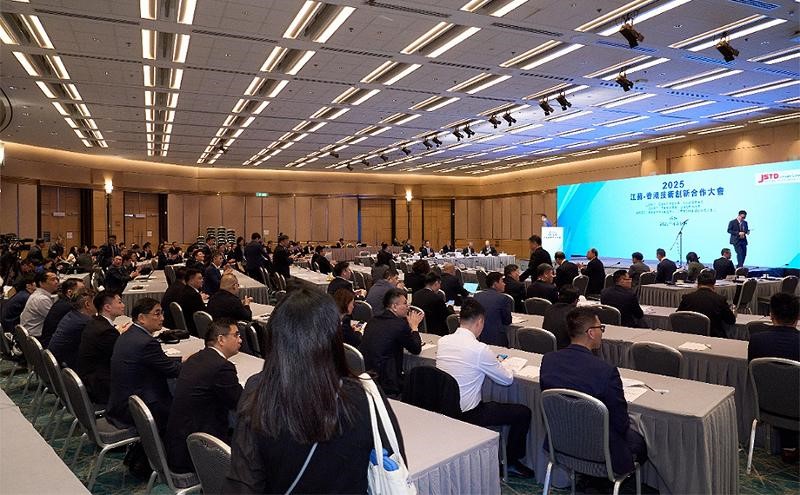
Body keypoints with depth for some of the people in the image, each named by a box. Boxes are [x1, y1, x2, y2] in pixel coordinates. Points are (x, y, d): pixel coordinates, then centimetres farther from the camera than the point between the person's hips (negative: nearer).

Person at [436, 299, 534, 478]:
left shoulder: (442, 341, -4)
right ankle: (511, 461, 23)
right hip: (467, 414, -7)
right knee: (523, 412, 7)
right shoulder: (479, 349, -22)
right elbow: (507, 379, -9)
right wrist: (500, 365, 12)